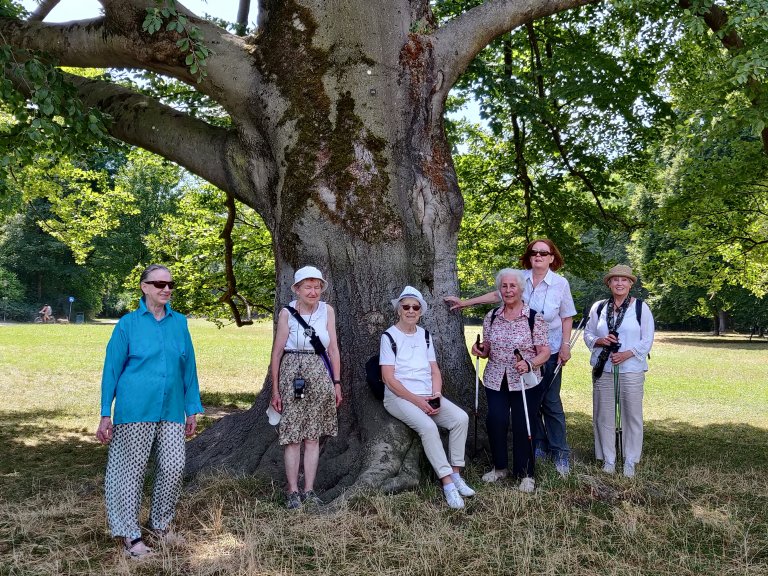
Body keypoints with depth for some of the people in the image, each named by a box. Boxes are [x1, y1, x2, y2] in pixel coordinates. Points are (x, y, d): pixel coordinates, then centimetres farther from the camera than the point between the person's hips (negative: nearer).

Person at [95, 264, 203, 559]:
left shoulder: (179, 322, 8)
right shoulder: (128, 324, 0)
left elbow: (189, 367, 12)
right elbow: (112, 369, 1)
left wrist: (192, 409, 11)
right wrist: (106, 415, -2)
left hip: (171, 410, 3)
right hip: (135, 409, -3)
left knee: (174, 467, 2)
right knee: (131, 470, 4)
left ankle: (160, 524, 23)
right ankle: (130, 535, 16)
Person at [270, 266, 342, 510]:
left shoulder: (327, 311, 5)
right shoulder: (286, 313, -2)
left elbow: (333, 349, 7)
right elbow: (277, 352, -1)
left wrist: (336, 383, 5)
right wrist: (275, 389, -2)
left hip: (319, 376, 3)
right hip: (292, 375, -2)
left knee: (313, 436, 7)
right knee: (292, 436, -1)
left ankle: (309, 490, 14)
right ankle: (293, 492, 7)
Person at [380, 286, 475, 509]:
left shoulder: (425, 336, 15)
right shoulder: (390, 336, -3)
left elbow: (435, 370, 12)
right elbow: (389, 377, -10)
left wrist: (436, 395, -8)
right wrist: (416, 400, -16)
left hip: (428, 397, 6)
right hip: (399, 397, -6)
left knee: (461, 418, -18)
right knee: (428, 426, -32)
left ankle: (456, 474, -11)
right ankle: (447, 482, -25)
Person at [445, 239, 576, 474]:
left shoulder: (560, 283, -4)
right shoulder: (520, 278, -1)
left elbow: (567, 318, 1)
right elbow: (497, 294, 11)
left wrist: (565, 345, -7)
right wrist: (466, 302, 10)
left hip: (550, 351, -2)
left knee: (551, 401, -1)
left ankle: (560, 452, 8)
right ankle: (538, 446, 23)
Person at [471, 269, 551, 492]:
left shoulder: (535, 317, -5)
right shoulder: (491, 317, 8)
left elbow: (544, 352, -6)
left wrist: (529, 364, -25)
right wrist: (480, 350, -5)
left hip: (525, 383, -2)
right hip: (496, 381, 3)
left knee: (522, 426, -5)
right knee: (495, 420, -15)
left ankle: (524, 474, 17)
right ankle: (499, 467, 8)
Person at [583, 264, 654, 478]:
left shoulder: (641, 308, 2)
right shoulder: (598, 307, 9)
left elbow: (647, 340, -1)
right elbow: (588, 334, 13)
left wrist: (626, 354, -14)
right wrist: (600, 341, -9)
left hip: (631, 369, -2)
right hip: (602, 369, 2)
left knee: (632, 414, 1)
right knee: (604, 415, 5)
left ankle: (630, 461, 13)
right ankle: (608, 459, 16)